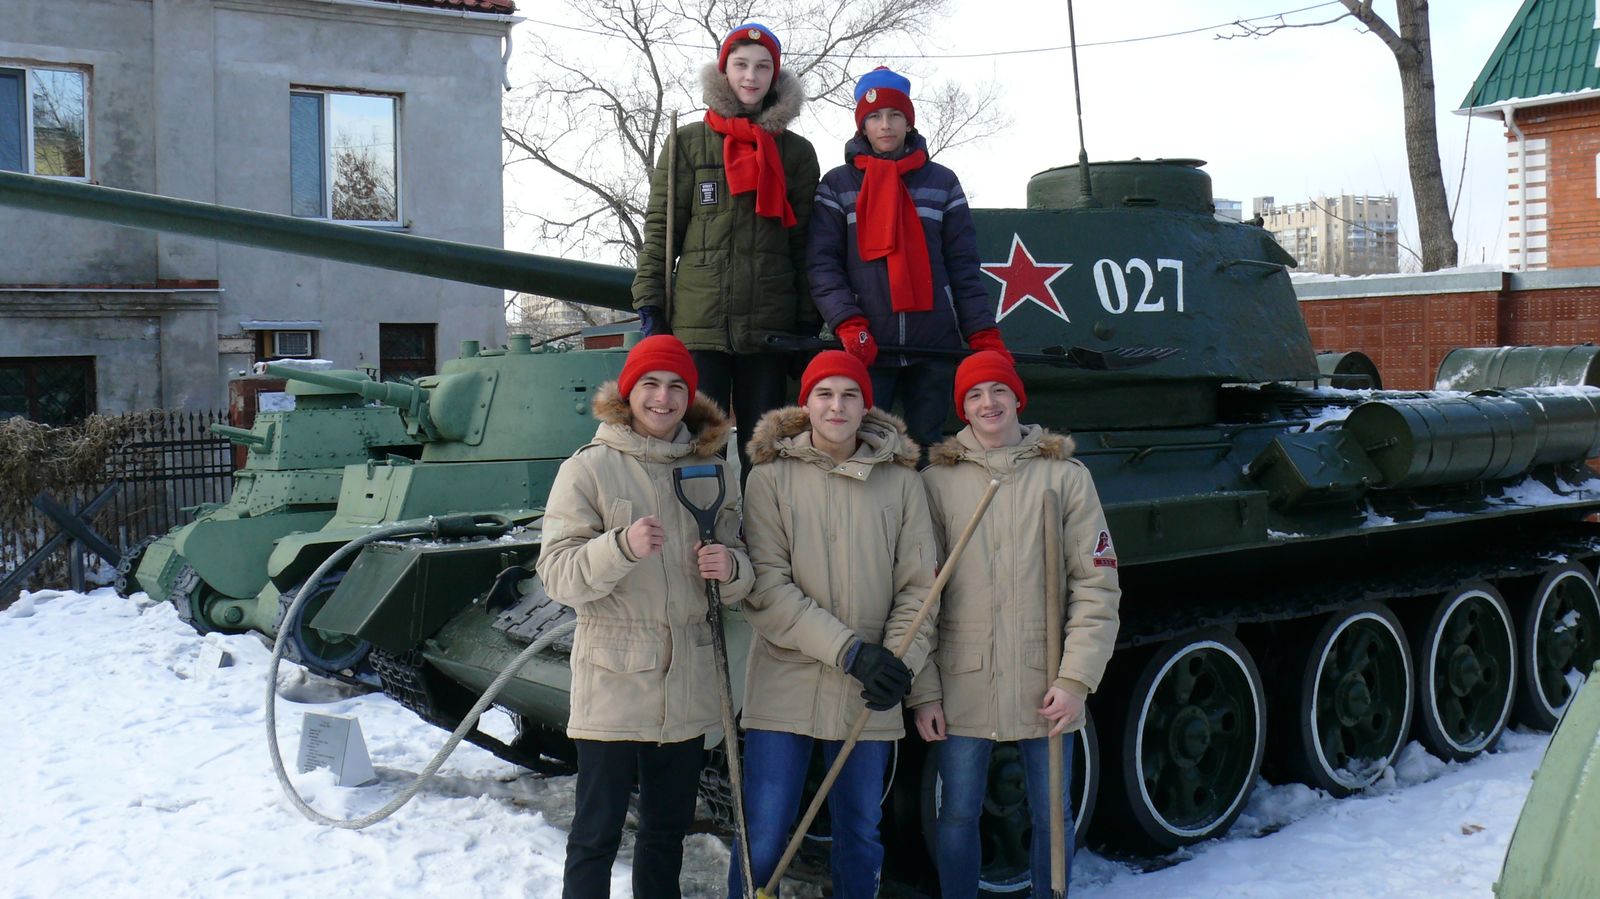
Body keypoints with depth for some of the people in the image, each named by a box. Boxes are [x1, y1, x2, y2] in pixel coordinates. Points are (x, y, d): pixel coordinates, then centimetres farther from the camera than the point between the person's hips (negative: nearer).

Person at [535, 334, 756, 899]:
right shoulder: (590, 467, -3)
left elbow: (742, 580, 12)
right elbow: (556, 573, -11)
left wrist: (731, 568, -12)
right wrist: (621, 547, -28)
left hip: (686, 687, 5)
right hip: (613, 683, -4)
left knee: (668, 830, 16)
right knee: (596, 835, -1)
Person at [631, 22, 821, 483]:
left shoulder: (796, 152, 12)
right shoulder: (688, 144, 8)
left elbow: (805, 243, 10)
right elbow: (659, 229, 5)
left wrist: (809, 322, 6)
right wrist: (650, 305, -2)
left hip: (769, 324, 1)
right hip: (698, 323, -1)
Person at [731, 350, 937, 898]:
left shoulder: (899, 479, 3)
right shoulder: (772, 476, -3)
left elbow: (917, 586, 3)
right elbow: (766, 588, -10)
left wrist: (900, 663, -13)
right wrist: (849, 650, -17)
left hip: (868, 698, 2)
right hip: (785, 688, -2)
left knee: (861, 841, 15)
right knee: (762, 843, 0)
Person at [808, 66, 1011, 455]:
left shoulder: (942, 182, 11)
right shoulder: (837, 185, 8)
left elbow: (964, 267, 8)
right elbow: (822, 264, -1)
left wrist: (984, 334, -2)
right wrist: (848, 325, -15)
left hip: (934, 346, 1)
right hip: (865, 348, -1)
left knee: (928, 446, 4)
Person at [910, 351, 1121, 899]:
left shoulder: (1064, 475, 1)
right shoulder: (938, 480, 0)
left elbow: (1097, 585, -1)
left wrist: (1076, 678, -8)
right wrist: (923, 691, -4)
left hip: (1045, 687, 0)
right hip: (962, 688, 0)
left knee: (1052, 818, 11)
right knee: (958, 817, 9)